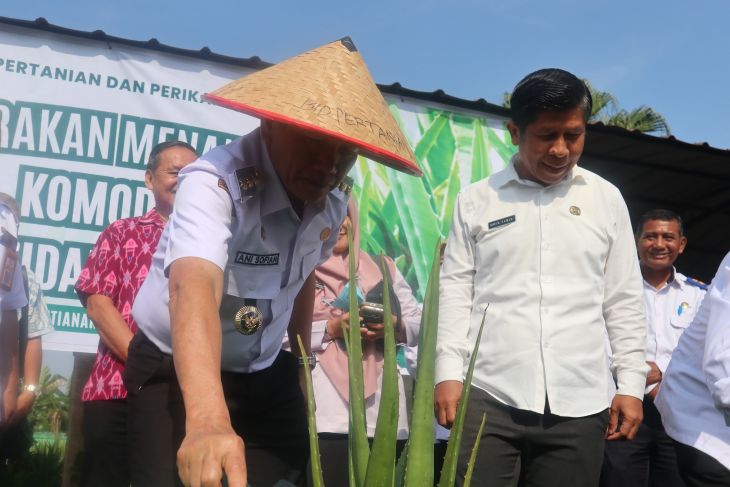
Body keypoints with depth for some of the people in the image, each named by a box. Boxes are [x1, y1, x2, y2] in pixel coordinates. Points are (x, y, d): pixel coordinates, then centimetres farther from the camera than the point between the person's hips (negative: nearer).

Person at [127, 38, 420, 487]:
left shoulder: (334, 201, -8)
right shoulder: (217, 182, -30)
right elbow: (195, 289, -47)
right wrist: (209, 420, -63)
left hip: (267, 374, 6)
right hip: (176, 370, -5)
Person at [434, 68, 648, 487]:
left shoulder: (606, 198, 9)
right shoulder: (477, 199, 6)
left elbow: (624, 300, 10)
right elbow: (456, 288, 5)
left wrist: (632, 384, 5)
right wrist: (449, 372, -4)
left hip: (579, 402, 1)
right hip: (488, 395, -1)